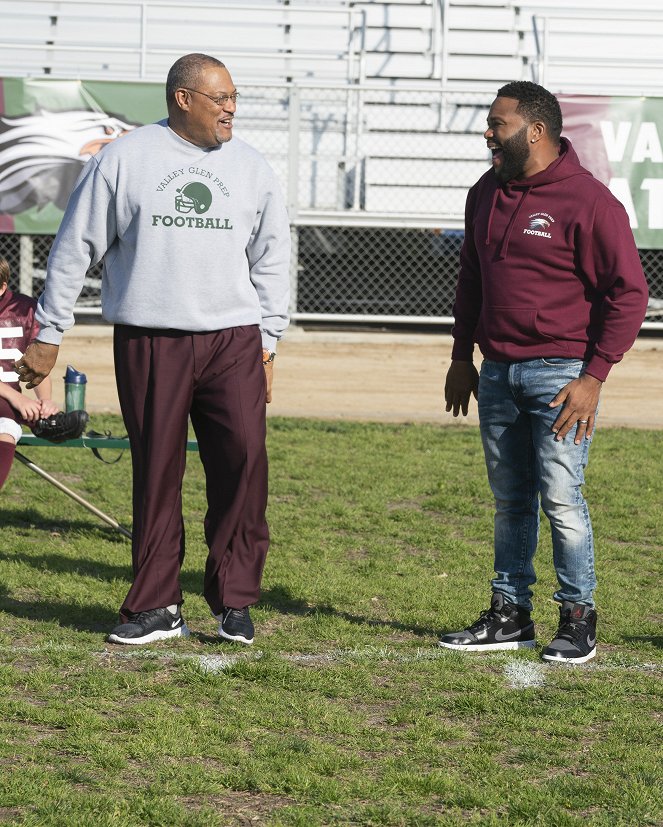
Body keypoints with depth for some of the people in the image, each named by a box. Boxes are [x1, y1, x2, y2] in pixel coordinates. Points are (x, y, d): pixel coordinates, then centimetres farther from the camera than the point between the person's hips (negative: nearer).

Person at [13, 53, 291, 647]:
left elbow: (271, 260, 17)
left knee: (244, 459, -10)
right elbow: (75, 248, 6)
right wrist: (49, 334, 6)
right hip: (149, 344, -2)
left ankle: (234, 601, 1)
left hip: (233, 339, 2)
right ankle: (157, 607, 11)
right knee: (157, 471, 2)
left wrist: (267, 344, 11)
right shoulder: (123, 160, 2)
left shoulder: (251, 168, 10)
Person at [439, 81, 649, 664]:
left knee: (561, 500, -7)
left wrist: (593, 378, -15)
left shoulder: (588, 201, -12)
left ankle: (579, 621, 3)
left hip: (559, 374, -7)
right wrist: (461, 357, 17)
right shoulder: (486, 194, 11)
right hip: (497, 372, 7)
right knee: (510, 501, 11)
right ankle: (510, 615, 19)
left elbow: (628, 293, -11)